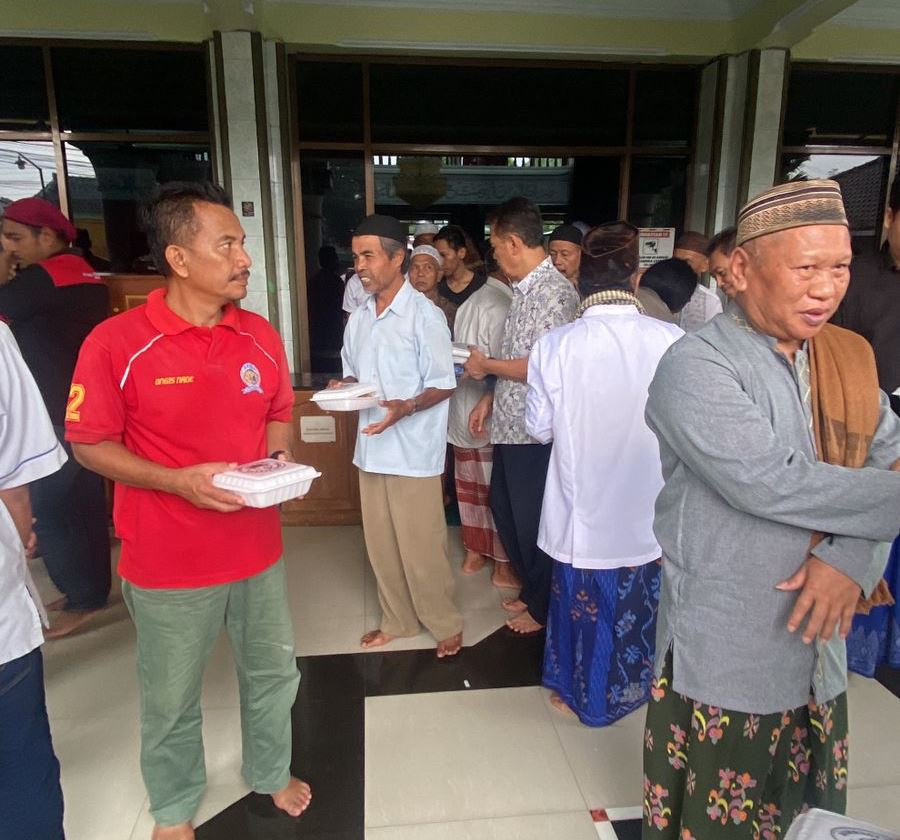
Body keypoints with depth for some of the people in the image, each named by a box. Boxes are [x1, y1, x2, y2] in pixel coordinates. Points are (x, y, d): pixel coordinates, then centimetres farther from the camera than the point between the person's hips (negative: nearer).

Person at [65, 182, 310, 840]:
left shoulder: (262, 336, -1)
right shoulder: (116, 342, -16)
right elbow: (90, 444, -8)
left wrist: (282, 456, -9)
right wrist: (179, 481, -21)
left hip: (258, 546, 4)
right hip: (169, 562, -4)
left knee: (274, 671, 20)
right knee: (171, 698, 16)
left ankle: (269, 772, 49)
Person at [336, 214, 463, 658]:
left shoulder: (425, 315, -11)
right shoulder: (358, 319, 9)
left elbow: (444, 385, -10)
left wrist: (405, 408, -26)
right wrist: (342, 388, -4)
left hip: (414, 449, -6)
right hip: (371, 446, 6)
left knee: (421, 545, 3)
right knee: (380, 543, 15)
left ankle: (445, 624, 24)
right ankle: (398, 620, 34)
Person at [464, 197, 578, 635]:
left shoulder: (553, 292, -19)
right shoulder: (524, 290, 12)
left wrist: (486, 365, -13)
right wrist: (489, 398, 12)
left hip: (534, 432, -10)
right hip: (510, 424, 10)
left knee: (533, 520, 6)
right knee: (504, 508, 21)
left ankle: (544, 608, 28)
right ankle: (531, 590, 40)